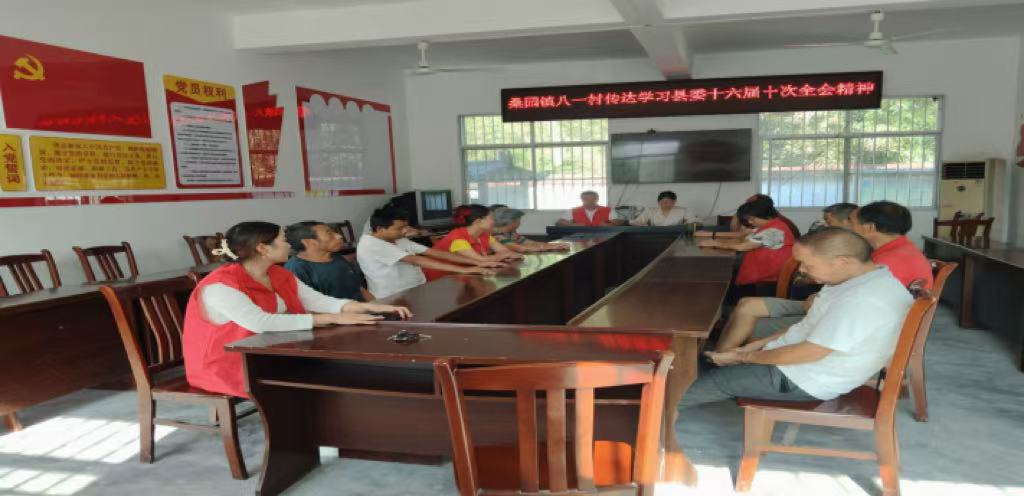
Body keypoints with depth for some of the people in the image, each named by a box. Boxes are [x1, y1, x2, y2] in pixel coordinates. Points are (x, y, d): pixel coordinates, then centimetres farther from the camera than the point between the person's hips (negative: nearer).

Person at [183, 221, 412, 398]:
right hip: (229, 365, -8)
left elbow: (318, 301, -1)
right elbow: (261, 323, -34)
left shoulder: (279, 275, 4)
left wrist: (372, 307, -16)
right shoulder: (220, 286, -22)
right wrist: (334, 319, -34)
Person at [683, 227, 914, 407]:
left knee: (713, 379, 0)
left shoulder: (861, 300, -29)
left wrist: (744, 357, -12)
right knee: (711, 362, 13)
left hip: (807, 381, -9)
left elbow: (808, 353, -26)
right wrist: (754, 346, 7)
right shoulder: (864, 279, 4)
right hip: (800, 364, 10)